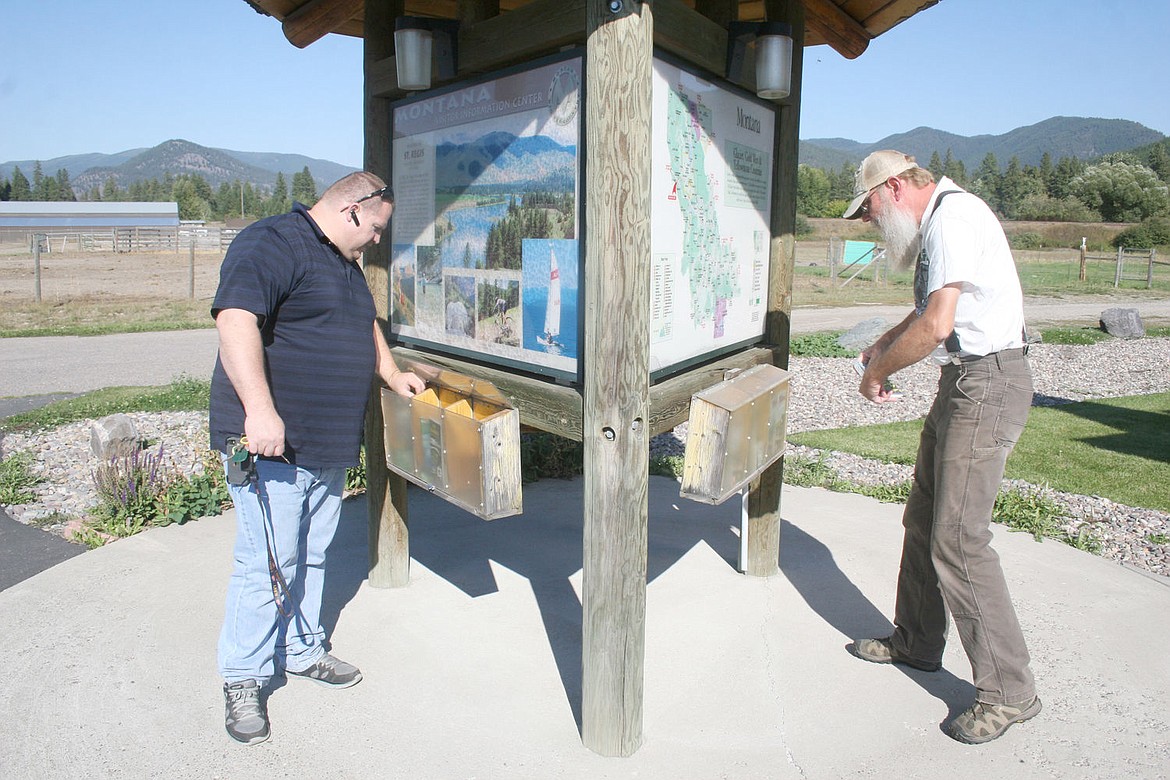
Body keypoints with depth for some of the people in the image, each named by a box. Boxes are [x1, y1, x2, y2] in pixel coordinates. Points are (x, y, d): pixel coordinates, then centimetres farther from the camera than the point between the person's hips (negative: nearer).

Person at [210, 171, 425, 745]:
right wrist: (259, 410, -35)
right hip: (271, 443, -9)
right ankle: (243, 681, 13)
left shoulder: (346, 263, 19)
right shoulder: (271, 245, -14)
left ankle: (301, 651, 34)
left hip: (329, 446, 9)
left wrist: (393, 376, 36)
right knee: (267, 563, -4)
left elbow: (366, 326, 34)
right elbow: (236, 320, -27)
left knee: (311, 556, 18)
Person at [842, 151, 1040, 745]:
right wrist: (884, 343, 22)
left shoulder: (952, 217, -17)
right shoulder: (938, 222, 17)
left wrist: (876, 373, -12)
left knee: (957, 539, -10)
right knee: (923, 519, 16)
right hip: (963, 383, 11)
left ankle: (1009, 691, 3)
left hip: (988, 384, -11)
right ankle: (916, 641, 31)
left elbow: (936, 325, -25)